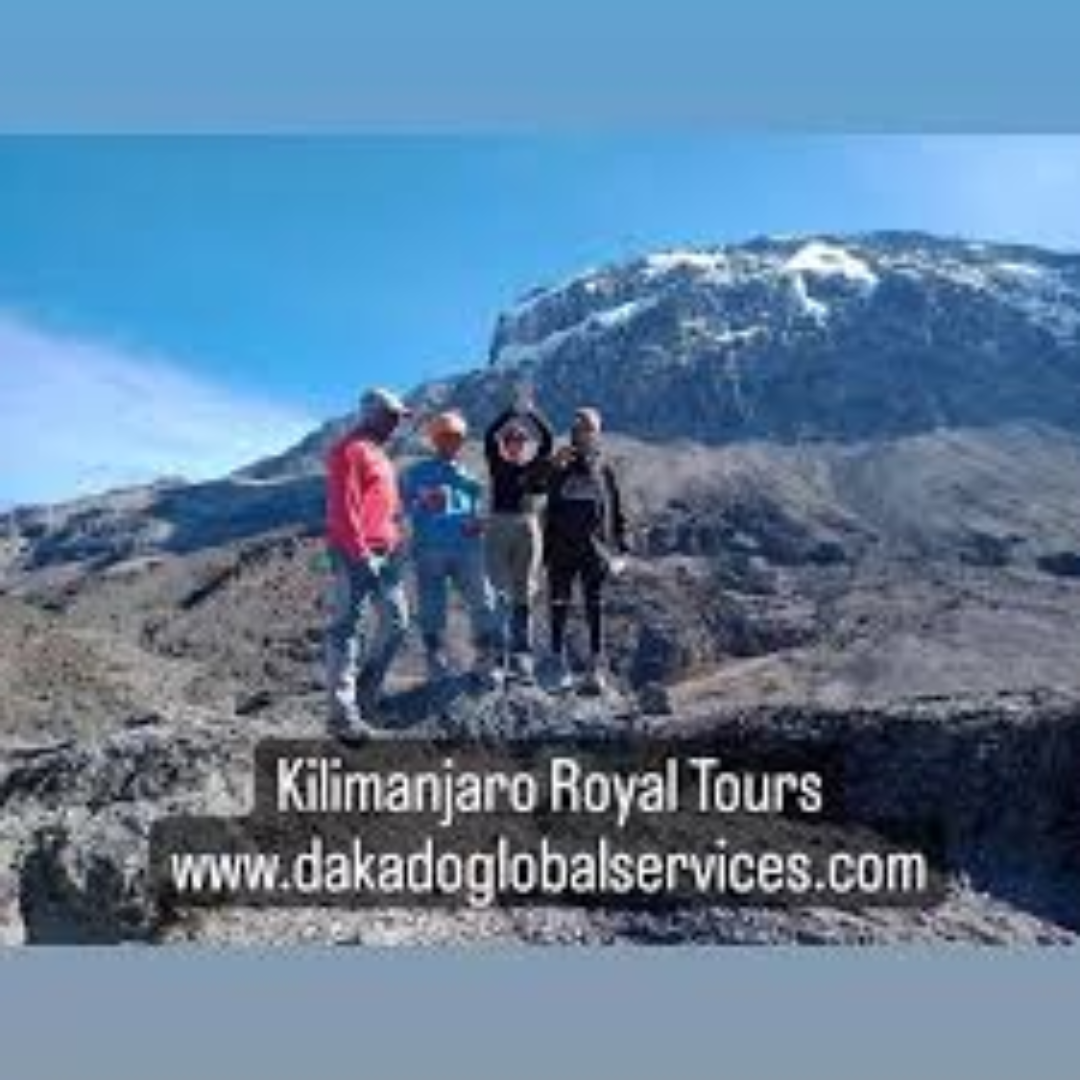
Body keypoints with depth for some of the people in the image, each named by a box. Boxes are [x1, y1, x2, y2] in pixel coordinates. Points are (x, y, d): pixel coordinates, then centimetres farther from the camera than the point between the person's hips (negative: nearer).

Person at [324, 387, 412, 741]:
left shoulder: (378, 452, 20)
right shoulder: (350, 450, -9)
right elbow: (343, 507, -17)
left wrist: (395, 542, 14)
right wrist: (360, 552, -20)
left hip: (385, 554, 10)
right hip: (357, 555, -10)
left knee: (396, 622, 12)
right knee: (347, 628, -5)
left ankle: (364, 692, 25)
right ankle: (343, 715, -2)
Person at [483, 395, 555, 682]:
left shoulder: (535, 468, 9)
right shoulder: (498, 465, 8)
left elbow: (548, 440, -4)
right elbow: (489, 437, -6)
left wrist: (532, 414, -6)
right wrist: (512, 412, -7)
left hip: (528, 529, 1)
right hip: (499, 527, -1)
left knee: (525, 596, 4)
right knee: (500, 594, -6)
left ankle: (523, 656, 7)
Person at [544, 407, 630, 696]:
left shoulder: (604, 470, 6)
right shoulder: (560, 470, 4)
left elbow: (617, 512, 8)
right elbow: (550, 512, 2)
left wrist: (621, 549, 4)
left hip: (595, 551, 0)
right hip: (563, 552, 0)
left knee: (595, 610, 2)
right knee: (560, 610, 4)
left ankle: (597, 671, 7)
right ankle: (560, 669, 13)